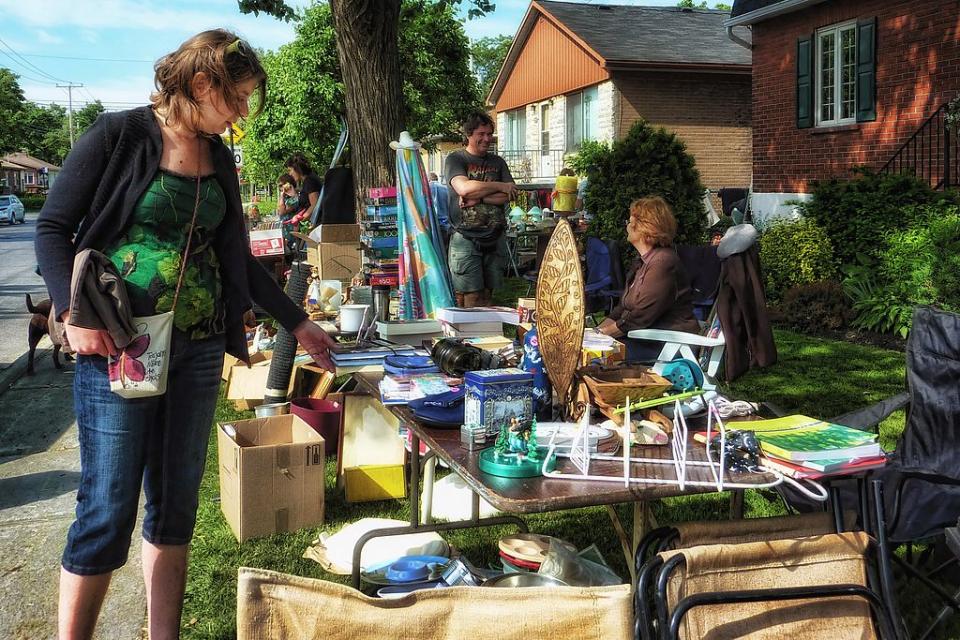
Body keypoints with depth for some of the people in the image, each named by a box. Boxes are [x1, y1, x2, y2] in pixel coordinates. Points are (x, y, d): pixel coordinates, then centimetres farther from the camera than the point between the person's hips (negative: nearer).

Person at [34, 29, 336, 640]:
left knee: (177, 503, 10)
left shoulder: (218, 157, 12)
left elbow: (236, 257, 18)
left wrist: (298, 322, 18)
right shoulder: (119, 135, -5)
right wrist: (74, 312, -19)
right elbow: (54, 227, -5)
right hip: (119, 346, -6)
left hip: (200, 348, 6)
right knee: (109, 509, -3)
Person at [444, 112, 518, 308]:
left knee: (487, 297, 6)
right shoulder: (455, 159, 4)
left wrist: (478, 198, -9)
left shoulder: (497, 162, 17)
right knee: (470, 298, -9)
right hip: (466, 238, -4)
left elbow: (510, 196, 5)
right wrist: (501, 186, -5)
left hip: (495, 238, 4)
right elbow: (464, 188, -15)